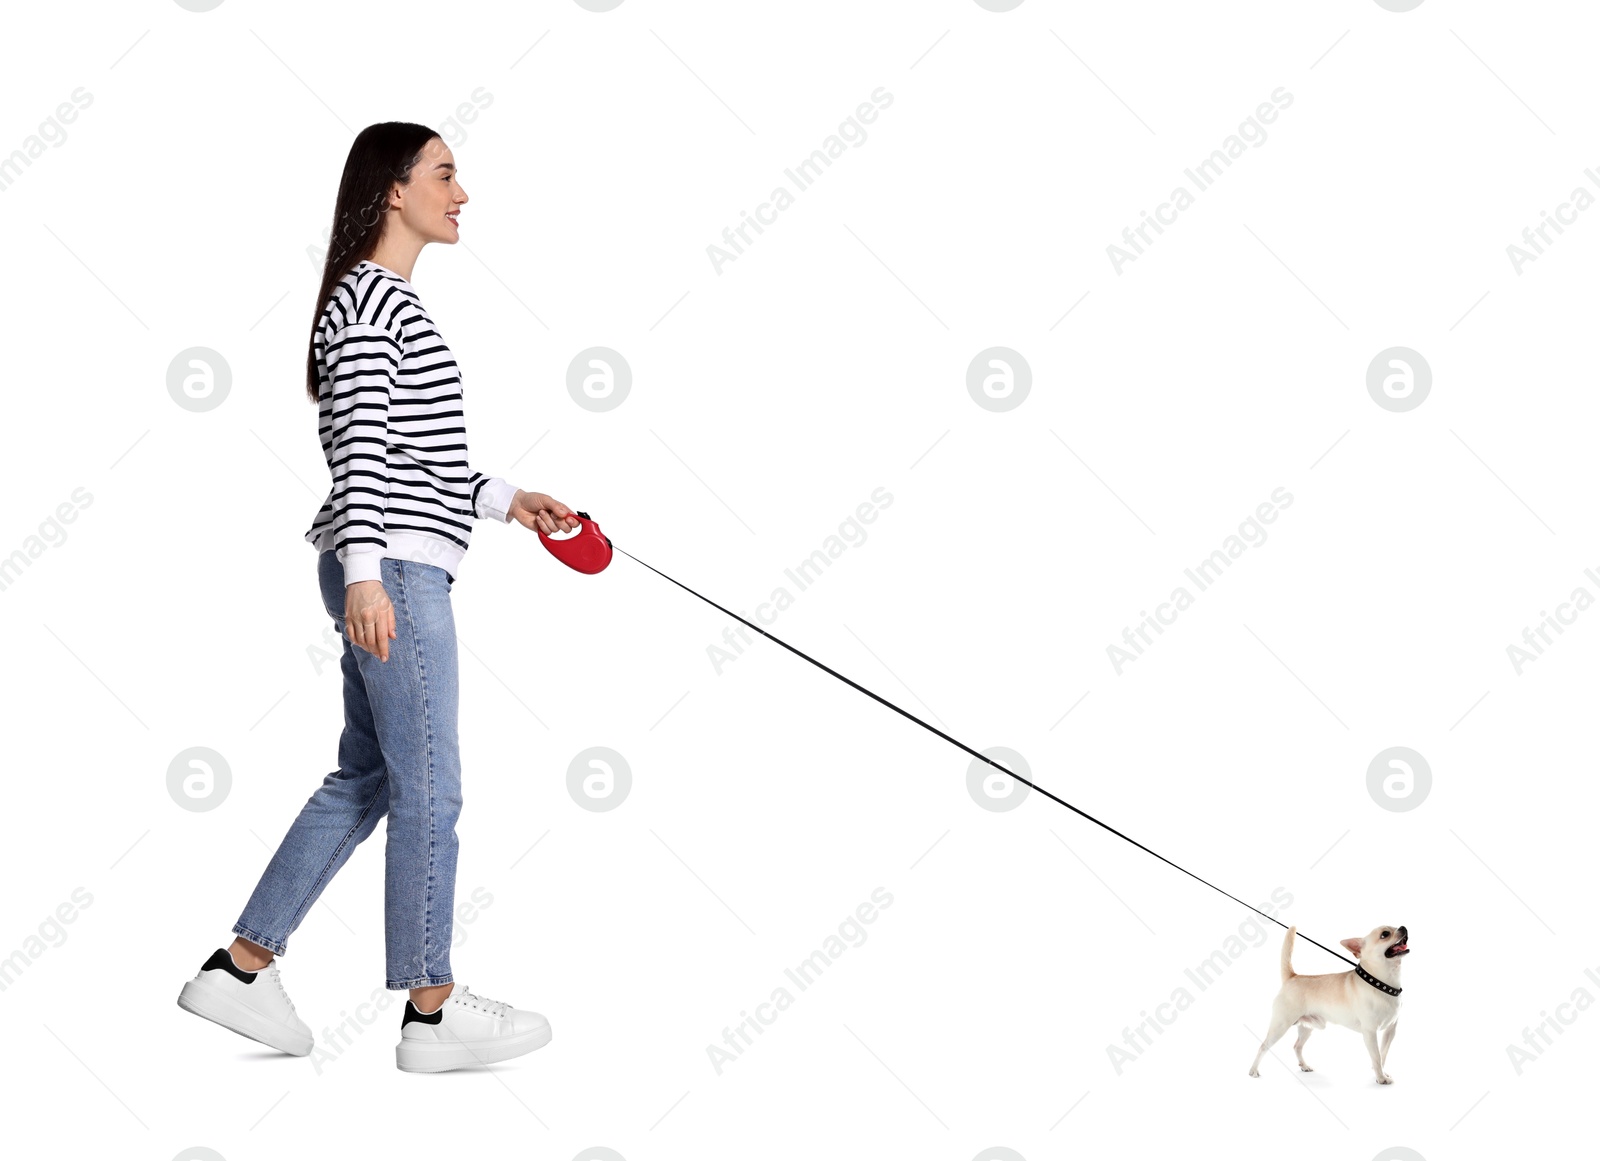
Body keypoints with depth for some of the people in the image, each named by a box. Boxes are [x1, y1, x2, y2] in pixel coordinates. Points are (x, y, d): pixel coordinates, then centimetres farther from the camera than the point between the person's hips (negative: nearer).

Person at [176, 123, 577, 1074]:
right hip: (392, 573, -10)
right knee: (429, 789, -3)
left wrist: (503, 498, 24)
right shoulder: (367, 295, -10)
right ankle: (434, 1011, 7)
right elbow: (361, 449, -18)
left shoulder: (392, 301, 21)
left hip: (393, 573, 10)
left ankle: (240, 968, 19)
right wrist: (365, 572, -24)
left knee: (365, 781, 14)